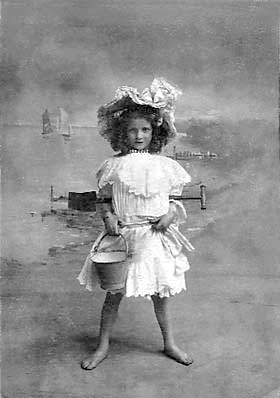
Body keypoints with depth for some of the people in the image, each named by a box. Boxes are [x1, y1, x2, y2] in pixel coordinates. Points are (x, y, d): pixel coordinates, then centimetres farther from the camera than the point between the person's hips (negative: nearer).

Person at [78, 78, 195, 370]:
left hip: (156, 237, 1)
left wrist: (172, 213, -11)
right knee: (114, 292, 7)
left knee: (160, 292, 13)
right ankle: (103, 346, 27)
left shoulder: (166, 166, 2)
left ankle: (169, 343, 34)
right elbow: (104, 199, 6)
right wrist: (108, 217, -12)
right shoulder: (114, 166, -1)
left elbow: (175, 200, 9)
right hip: (123, 237, -1)